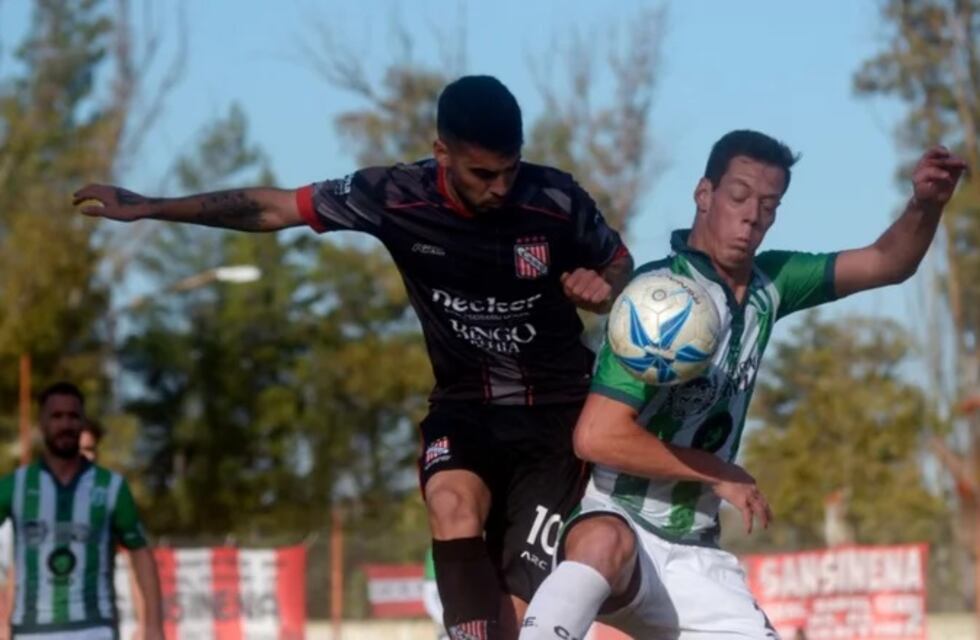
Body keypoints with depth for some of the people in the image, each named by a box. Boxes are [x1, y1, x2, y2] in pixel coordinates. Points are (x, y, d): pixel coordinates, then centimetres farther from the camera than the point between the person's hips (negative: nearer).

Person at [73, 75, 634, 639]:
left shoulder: (557, 202, -15)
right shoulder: (395, 197, -13)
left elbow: (620, 264, 5)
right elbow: (273, 208, -2)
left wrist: (603, 288, -19)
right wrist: (147, 207, -2)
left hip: (554, 413, -1)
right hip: (465, 407, 1)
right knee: (453, 509, -34)